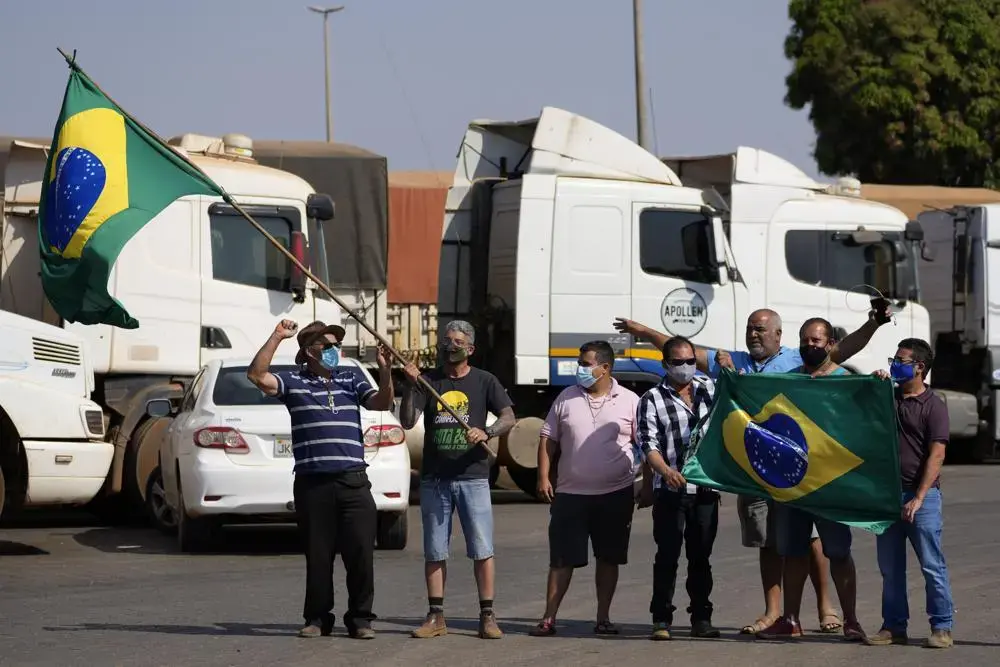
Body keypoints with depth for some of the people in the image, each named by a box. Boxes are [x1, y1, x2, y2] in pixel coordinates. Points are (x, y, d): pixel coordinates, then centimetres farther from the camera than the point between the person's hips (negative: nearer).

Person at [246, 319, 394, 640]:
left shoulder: (351, 377, 15)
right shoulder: (293, 381, 8)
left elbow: (381, 403, 6)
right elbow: (257, 375, -5)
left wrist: (385, 370, -9)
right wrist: (276, 337, -8)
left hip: (353, 481, 1)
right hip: (311, 482, -1)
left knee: (361, 551, -2)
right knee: (317, 554, 4)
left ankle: (360, 617, 8)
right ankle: (318, 617, 15)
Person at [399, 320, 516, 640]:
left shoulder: (484, 382, 6)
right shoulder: (428, 381, 8)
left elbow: (508, 417, -3)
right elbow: (407, 421, -2)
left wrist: (486, 432, -22)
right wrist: (410, 386, -15)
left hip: (472, 477, -2)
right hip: (434, 478, 2)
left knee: (482, 550, -4)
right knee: (434, 551, 5)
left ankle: (487, 617, -1)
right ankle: (436, 617, 10)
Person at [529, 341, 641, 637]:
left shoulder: (629, 401, 2)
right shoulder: (566, 398, 5)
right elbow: (547, 440, 7)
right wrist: (543, 477, -2)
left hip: (616, 493, 0)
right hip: (570, 493, 1)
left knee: (609, 558, 7)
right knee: (561, 558, 0)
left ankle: (603, 618, 15)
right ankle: (549, 618, 2)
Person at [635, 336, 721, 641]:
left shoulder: (709, 389, 12)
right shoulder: (652, 399, 1)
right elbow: (649, 444, -8)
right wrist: (666, 470, -25)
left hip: (706, 489, 3)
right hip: (671, 490, -3)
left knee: (701, 556, 9)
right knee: (667, 555, -3)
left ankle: (701, 618, 15)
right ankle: (662, 619, 0)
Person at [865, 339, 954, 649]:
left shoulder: (933, 406, -5)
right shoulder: (888, 399, 15)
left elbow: (936, 455, -12)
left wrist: (918, 498, -19)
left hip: (920, 495, -6)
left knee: (932, 565, -5)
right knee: (890, 567, 8)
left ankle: (942, 628, -1)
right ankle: (894, 626, 14)